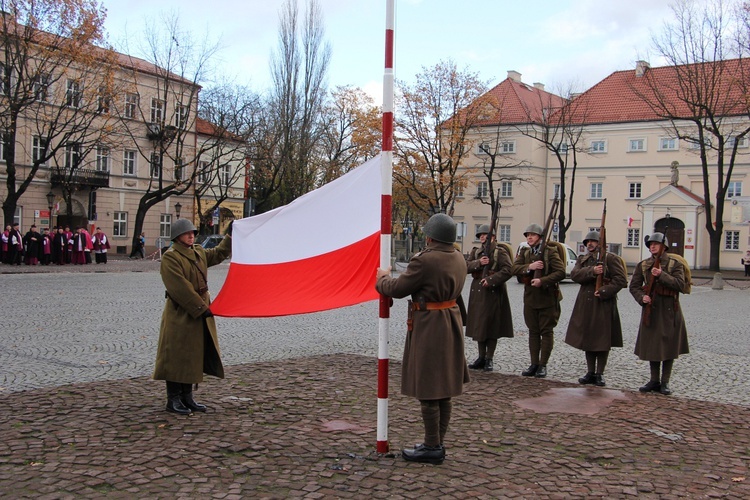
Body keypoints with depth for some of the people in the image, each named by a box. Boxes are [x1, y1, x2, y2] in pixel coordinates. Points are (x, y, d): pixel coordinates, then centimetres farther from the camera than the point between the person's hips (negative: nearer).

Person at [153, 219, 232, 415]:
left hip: (200, 312, 9)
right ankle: (173, 400, 9)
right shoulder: (170, 257, -14)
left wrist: (230, 235, 20)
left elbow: (218, 254, 29)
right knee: (177, 356, -1)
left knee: (194, 356, 13)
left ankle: (187, 397, 23)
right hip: (180, 315, -9)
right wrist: (200, 308, -21)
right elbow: (180, 288, -20)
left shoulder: (199, 252, 13)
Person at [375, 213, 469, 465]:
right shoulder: (458, 258, 6)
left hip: (428, 327, -9)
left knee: (428, 390, 1)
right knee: (444, 389, 14)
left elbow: (399, 289, -13)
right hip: (451, 323, 9)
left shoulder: (424, 260, -20)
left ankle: (432, 447, 8)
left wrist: (383, 278, 7)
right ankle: (438, 443, 24)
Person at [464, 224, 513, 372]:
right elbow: (466, 266, 3)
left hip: (493, 293, -5)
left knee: (492, 325, 0)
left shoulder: (500, 252, -3)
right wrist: (478, 263, -15)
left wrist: (491, 280, -20)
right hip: (477, 292, 5)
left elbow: (508, 269, -14)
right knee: (478, 325, 9)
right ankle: (481, 357, 19)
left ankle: (489, 359, 8)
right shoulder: (475, 251, 13)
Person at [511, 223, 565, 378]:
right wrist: (529, 267, -20)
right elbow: (515, 268, -4)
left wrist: (543, 281, -21)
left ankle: (543, 365, 7)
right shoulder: (524, 252, 9)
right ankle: (534, 364, 16)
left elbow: (561, 272, -14)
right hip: (530, 297, 5)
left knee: (546, 331, 1)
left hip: (547, 297, -5)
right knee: (533, 331, 10)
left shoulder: (550, 252, -6)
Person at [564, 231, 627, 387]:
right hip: (585, 303, 5)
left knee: (602, 339, 0)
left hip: (604, 304, -5)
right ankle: (590, 372, 19)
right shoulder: (582, 259, 13)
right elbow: (574, 274, -5)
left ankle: (600, 374, 10)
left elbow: (621, 279, -8)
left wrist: (605, 291, -17)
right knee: (587, 338, 9)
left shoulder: (610, 258, -2)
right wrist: (592, 271, -19)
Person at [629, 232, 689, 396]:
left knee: (669, 346, 2)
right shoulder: (643, 265, 7)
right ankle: (654, 381, 17)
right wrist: (642, 297, -13)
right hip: (651, 309, 3)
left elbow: (680, 284, -14)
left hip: (669, 310, -2)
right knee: (651, 345, 6)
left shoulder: (675, 264, -1)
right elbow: (634, 286, 6)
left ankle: (665, 382, 11)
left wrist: (662, 275, -24)